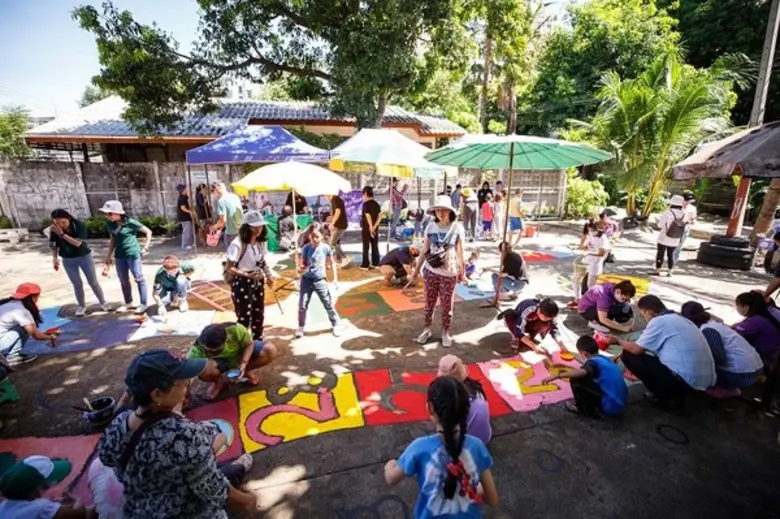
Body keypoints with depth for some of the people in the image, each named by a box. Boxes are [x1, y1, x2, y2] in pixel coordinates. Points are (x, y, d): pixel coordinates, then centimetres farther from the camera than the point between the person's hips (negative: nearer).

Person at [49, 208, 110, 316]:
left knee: (93, 282, 7)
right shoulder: (54, 230, -11)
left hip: (84, 257, -2)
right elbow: (53, 245, 1)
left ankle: (103, 303, 23)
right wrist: (55, 258, -10)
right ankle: (81, 306, 26)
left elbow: (78, 243, -29)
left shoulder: (79, 226, -20)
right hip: (68, 260, 2)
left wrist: (62, 234, -33)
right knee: (77, 284, 9)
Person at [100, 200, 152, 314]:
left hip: (133, 254, -6)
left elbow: (148, 232, -7)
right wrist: (109, 256, 15)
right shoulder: (111, 224, 4)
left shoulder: (131, 222, -13)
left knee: (139, 279, 2)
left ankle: (143, 304, 11)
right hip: (119, 255, 6)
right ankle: (128, 302, 33)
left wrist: (146, 247, -9)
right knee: (123, 280, 16)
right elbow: (113, 240, 15)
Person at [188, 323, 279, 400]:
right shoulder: (198, 347, -33)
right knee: (204, 371, -35)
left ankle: (247, 371, 0)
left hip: (243, 353, 0)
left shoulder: (236, 329, -35)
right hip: (222, 361, 0)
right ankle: (219, 381, 1)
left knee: (271, 351, -27)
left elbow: (249, 344, -18)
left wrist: (244, 364, -31)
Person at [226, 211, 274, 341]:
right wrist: (247, 275, -30)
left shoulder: (260, 242, 1)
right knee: (244, 317, -1)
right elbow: (229, 267, -18)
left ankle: (258, 340, 35)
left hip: (258, 282, 7)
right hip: (242, 284, -7)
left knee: (259, 314, 18)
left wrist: (269, 275, 2)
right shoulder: (238, 244, -21)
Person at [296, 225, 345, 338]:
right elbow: (302, 264, 0)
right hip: (306, 280, 1)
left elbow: (331, 263, 3)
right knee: (302, 305, 4)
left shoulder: (325, 247, -8)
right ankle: (301, 327, 25)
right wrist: (301, 268, -21)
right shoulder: (306, 248, -6)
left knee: (328, 304, 8)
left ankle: (336, 325, 25)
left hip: (320, 280, -1)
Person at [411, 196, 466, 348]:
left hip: (449, 273, -2)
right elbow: (424, 250, 5)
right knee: (429, 303, 12)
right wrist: (417, 269, 8)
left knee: (447, 305, 9)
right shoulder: (431, 227, -2)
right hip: (431, 271, 2)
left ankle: (445, 333, 26)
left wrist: (462, 270, 8)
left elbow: (459, 251, 2)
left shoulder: (457, 228, -6)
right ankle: (427, 329, 29)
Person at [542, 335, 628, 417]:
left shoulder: (593, 362, -14)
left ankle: (587, 411, 6)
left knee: (576, 379, -9)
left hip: (610, 407, -9)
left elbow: (581, 372, -37)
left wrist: (556, 376, -41)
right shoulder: (605, 359, 12)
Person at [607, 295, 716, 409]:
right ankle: (676, 394, 15)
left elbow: (636, 349, -9)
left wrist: (618, 341, 8)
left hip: (687, 380, -9)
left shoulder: (659, 321, -10)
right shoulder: (679, 319, 17)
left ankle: (667, 398, 5)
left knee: (628, 356, -2)